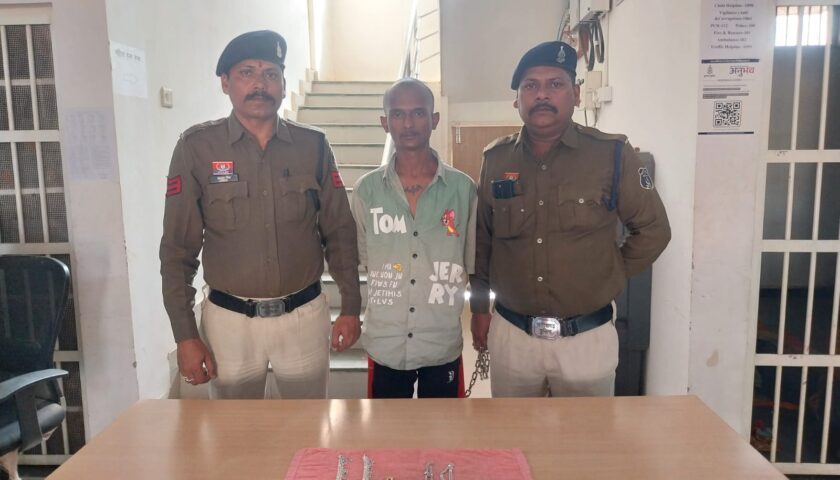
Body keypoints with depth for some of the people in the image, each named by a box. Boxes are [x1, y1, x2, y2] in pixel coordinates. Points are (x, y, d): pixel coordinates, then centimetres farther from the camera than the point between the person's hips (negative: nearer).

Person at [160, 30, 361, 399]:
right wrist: (185, 335, -6)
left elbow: (339, 233, 4)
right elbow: (178, 249, -3)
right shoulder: (197, 147, -5)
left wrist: (351, 307, 3)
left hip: (305, 316, 1)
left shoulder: (313, 146, -1)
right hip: (229, 320, -1)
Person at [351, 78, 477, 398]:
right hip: (384, 345, 1)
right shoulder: (366, 190, -4)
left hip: (444, 346, 0)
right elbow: (361, 259, 8)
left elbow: (474, 267, 4)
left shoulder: (463, 188, -5)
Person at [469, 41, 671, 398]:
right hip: (510, 335, 2)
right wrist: (479, 308, 12)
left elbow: (653, 230, 2)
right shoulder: (496, 159, 2)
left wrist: (609, 278, -1)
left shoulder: (612, 154, -7)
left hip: (587, 337, -2)